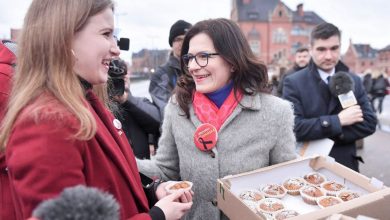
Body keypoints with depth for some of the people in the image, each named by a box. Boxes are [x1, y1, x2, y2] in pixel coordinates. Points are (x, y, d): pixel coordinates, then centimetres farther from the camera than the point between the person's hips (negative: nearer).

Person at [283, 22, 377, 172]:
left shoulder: (354, 81, 1)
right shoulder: (294, 82, -13)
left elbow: (369, 123, -3)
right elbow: (294, 127, -23)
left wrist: (329, 137, -16)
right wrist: (338, 120, -21)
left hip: (346, 164, 4)